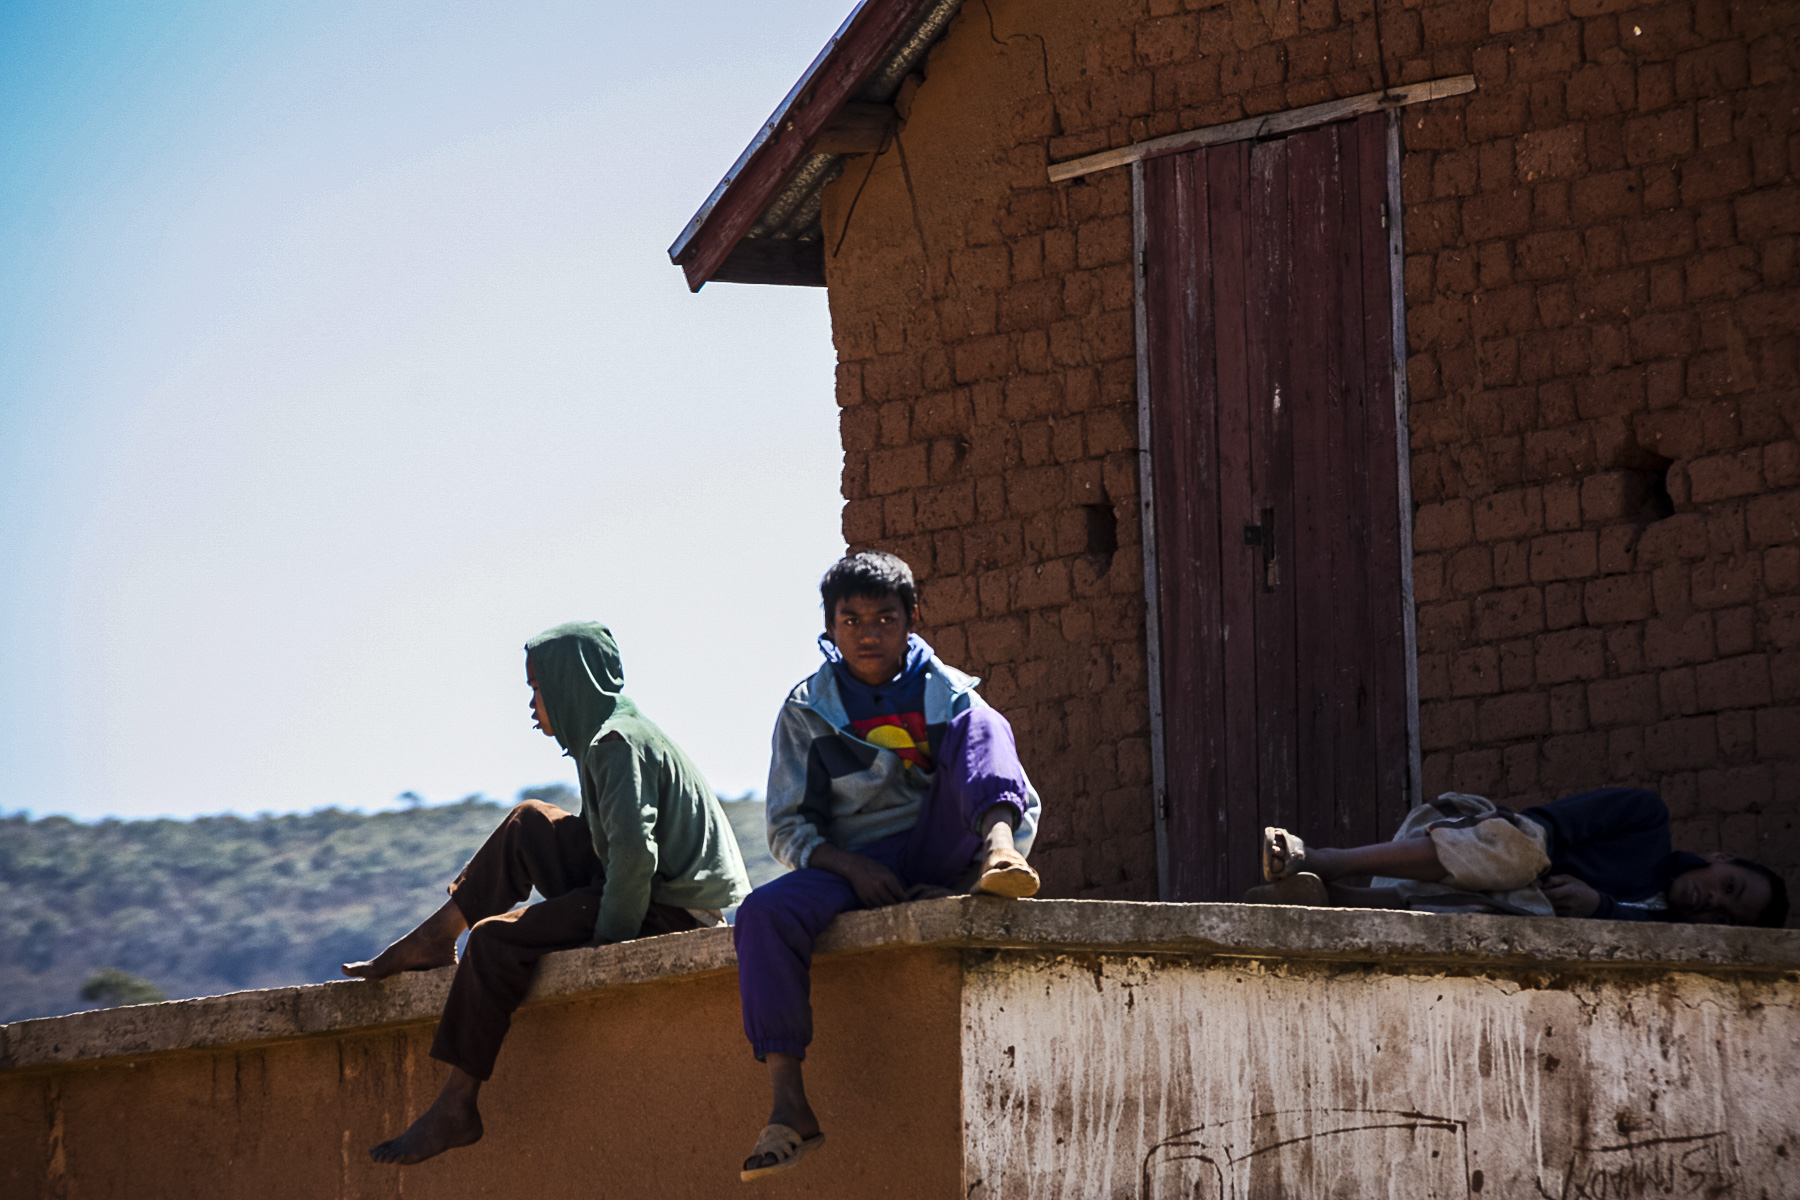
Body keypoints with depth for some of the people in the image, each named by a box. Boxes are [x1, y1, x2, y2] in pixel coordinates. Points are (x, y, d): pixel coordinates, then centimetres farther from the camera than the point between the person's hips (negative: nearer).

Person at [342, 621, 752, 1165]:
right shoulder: (611, 734, 18)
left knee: (495, 941, -17)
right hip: (659, 897, 10)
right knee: (529, 824, 16)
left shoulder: (616, 743, -15)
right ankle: (432, 941, 20)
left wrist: (609, 937, -18)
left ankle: (456, 1108, -16)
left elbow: (633, 855, -26)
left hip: (672, 912, -10)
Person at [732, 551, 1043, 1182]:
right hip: (850, 866, 1)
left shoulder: (949, 694, 9)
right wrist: (850, 866, -13)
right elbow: (788, 827, 6)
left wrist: (996, 848, -16)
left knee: (974, 727, -20)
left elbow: (1026, 803, 6)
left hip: (937, 858, -1)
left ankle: (998, 855, -49)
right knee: (765, 913, -32)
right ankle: (788, 1103, -35)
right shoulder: (808, 710, 10)